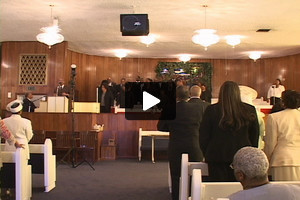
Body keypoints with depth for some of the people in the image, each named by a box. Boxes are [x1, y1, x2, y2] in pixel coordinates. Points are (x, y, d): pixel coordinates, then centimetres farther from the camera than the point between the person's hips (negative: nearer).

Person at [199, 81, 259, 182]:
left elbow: (203, 136, 1)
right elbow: (255, 136, 9)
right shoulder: (250, 110, 0)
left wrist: (206, 154, 14)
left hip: (217, 158, -1)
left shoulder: (211, 110, -5)